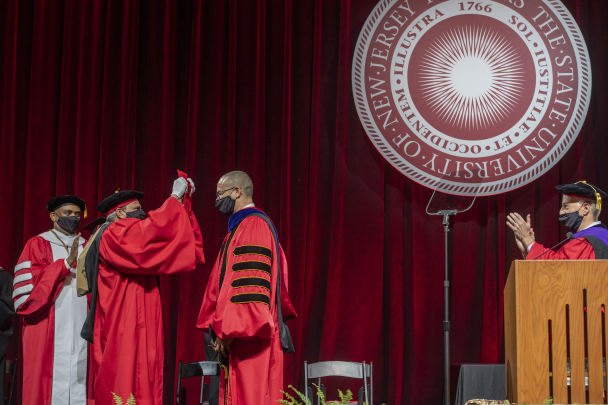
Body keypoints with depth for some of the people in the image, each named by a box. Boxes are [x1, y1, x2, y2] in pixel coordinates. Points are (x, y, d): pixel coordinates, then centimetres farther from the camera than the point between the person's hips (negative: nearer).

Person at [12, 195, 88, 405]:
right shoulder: (38, 245, 6)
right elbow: (29, 285, -9)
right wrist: (67, 263, -16)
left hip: (80, 333, 4)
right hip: (48, 334, -3)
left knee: (78, 383, -2)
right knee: (50, 386, -7)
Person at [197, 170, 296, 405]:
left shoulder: (253, 225, -11)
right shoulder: (243, 226, 22)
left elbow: (248, 284, -20)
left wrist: (227, 330, -20)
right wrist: (220, 327, 19)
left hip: (249, 337, -10)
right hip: (243, 334, 10)